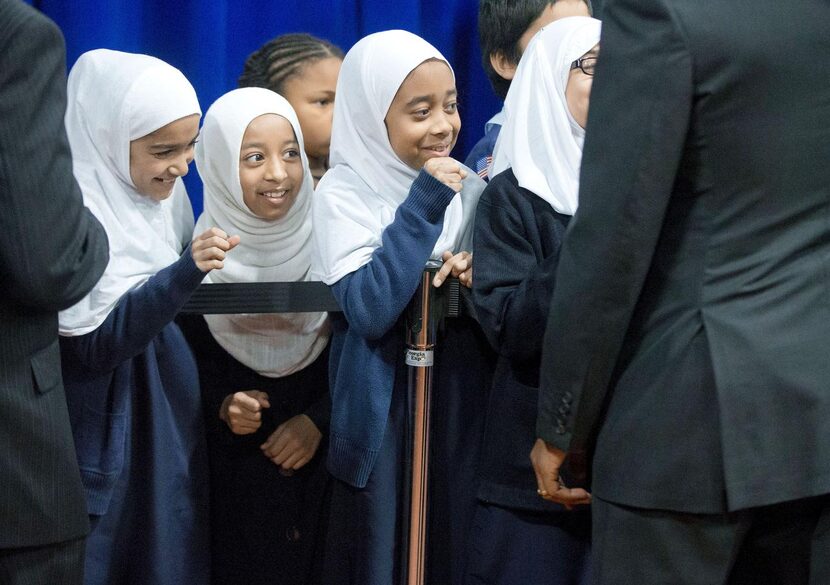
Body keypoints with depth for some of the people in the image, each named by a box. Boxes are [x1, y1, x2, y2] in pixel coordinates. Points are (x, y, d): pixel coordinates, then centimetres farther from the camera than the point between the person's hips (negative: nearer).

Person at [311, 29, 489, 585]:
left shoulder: (469, 189, 5)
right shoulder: (344, 193, -10)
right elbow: (369, 310, -22)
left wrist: (476, 274, -14)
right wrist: (423, 206, -21)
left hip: (462, 402, 4)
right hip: (384, 411, -4)